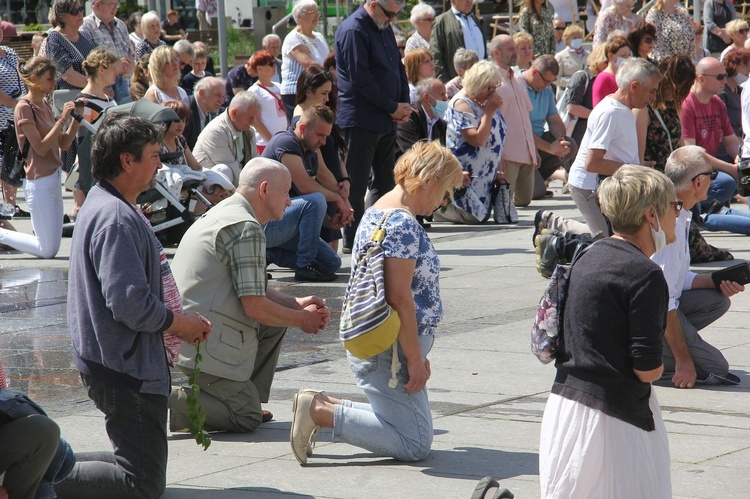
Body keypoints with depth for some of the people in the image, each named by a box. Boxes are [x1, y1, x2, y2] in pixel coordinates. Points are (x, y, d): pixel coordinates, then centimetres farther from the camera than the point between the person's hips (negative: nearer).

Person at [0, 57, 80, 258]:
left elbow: (64, 144, 11)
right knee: (48, 250, -4)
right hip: (39, 183, -9)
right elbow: (41, 148, -20)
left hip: (53, 179, 9)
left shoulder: (44, 105, 11)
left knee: (52, 247, 12)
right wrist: (62, 119, -21)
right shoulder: (24, 108, -14)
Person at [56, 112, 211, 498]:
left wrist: (178, 323, 8)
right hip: (128, 371, -11)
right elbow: (131, 304, -27)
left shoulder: (102, 206, 14)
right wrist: (182, 324, -10)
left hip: (117, 363, 11)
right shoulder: (117, 219, -20)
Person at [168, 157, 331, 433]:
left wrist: (297, 303, 8)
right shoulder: (246, 228, -17)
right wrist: (302, 319, -3)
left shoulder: (223, 213, 16)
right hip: (205, 345, -10)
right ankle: (166, 402, -9)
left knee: (276, 322, 20)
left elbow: (252, 289, 22)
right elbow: (255, 306, -20)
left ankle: (248, 397, 18)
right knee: (247, 420, -5)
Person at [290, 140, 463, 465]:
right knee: (415, 444, -7)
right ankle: (320, 412, -12)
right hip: (389, 351, -11)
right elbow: (399, 298, -22)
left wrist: (415, 352, 24)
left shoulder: (377, 212, 15)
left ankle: (323, 405, 9)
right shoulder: (403, 224, -18)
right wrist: (415, 359, -18)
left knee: (402, 421, 18)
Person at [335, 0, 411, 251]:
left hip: (386, 120, 9)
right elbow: (361, 79, -18)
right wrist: (393, 107, -13)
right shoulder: (353, 30, -14)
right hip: (361, 120, -9)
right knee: (357, 182, -5)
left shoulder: (384, 28, 15)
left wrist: (404, 103, 3)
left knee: (386, 180, 12)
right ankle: (353, 240, -1)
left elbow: (398, 67, 19)